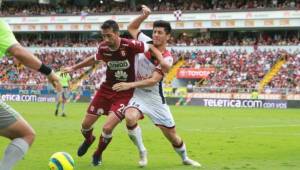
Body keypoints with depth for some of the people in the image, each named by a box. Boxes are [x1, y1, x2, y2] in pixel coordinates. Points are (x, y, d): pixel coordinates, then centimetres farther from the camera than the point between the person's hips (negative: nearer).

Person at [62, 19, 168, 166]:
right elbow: (94, 59, 15)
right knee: (86, 125, 7)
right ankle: (88, 140, 45)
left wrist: (161, 61, -28)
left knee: (107, 128, -17)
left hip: (125, 93, -4)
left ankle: (98, 155, 14)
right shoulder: (103, 47, -8)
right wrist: (74, 67, 18)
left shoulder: (129, 45, -23)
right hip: (106, 89, 4)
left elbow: (151, 48, -10)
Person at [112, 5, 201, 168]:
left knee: (172, 135, 5)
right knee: (130, 118, -32)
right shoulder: (146, 42, -3)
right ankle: (142, 152, -9)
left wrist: (130, 85, -31)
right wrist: (144, 15, -2)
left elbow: (153, 81, -23)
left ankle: (185, 158, 37)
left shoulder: (167, 58, -15)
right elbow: (131, 28, 14)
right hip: (138, 94, 2)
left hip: (155, 98, -2)